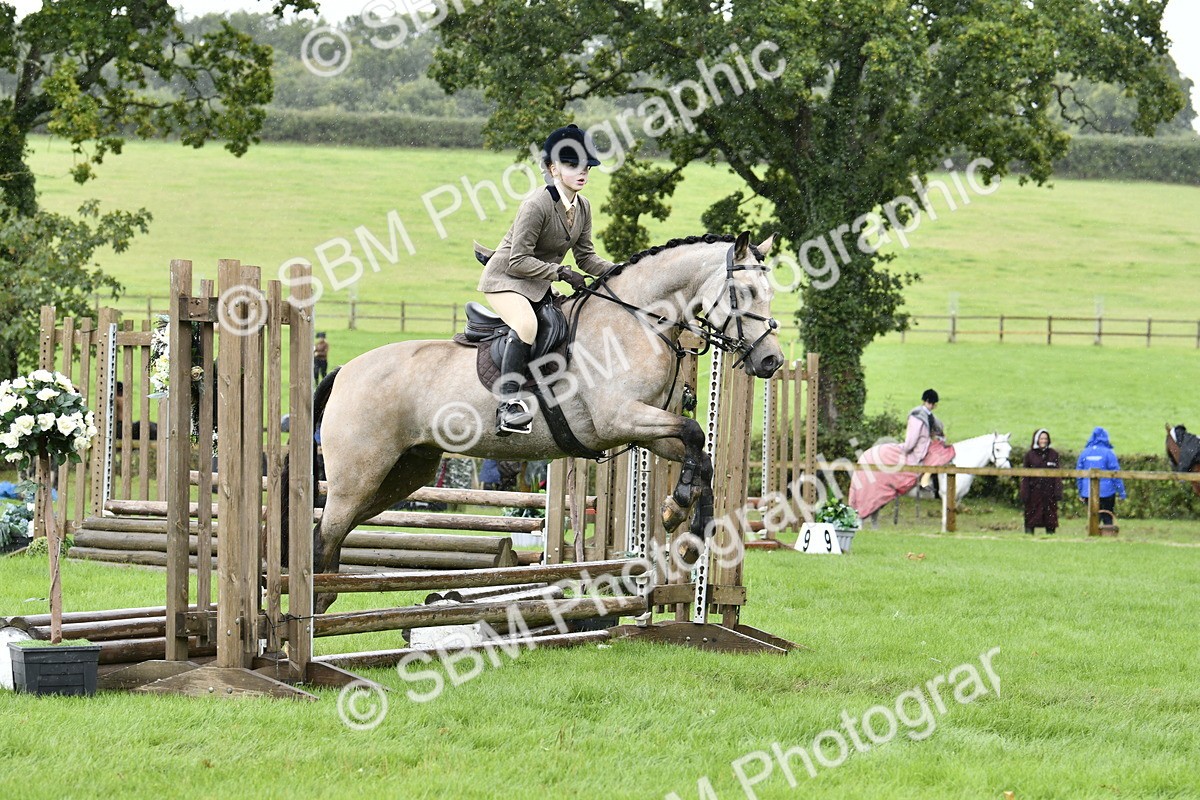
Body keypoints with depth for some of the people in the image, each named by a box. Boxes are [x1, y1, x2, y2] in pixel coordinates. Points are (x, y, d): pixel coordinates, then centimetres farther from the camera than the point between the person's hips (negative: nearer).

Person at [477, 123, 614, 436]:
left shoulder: (582, 207, 2)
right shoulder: (536, 205, -23)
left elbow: (586, 257, 7)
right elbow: (518, 260, -23)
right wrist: (561, 272, -25)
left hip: (539, 284, 9)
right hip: (505, 278, -9)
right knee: (526, 324, -34)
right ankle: (509, 402, -40)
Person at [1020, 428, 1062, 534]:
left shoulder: (1053, 454, 8)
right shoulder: (1030, 455, 5)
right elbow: (1025, 476, 3)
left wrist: (1058, 491, -4)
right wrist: (1024, 494, -4)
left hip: (1049, 492, 1)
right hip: (1034, 492, -1)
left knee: (1050, 518, 3)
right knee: (1031, 518, -1)